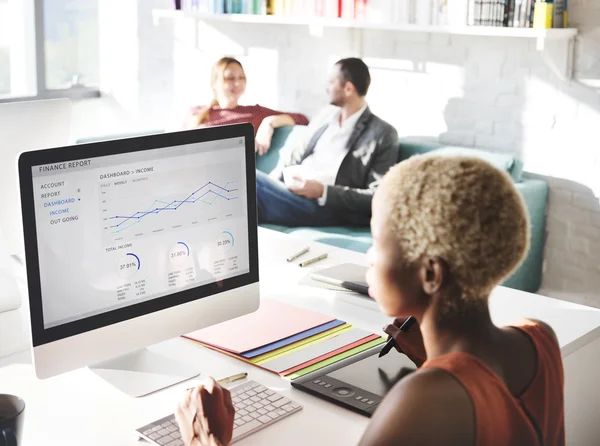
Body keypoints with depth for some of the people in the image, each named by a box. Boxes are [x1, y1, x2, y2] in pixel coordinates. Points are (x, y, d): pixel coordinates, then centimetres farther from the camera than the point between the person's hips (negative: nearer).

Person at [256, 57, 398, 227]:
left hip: (324, 207, -6)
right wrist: (270, 184, 0)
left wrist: (323, 191, -16)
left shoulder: (382, 134, -1)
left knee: (254, 180, -30)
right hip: (288, 190, 7)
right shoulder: (325, 117, 20)